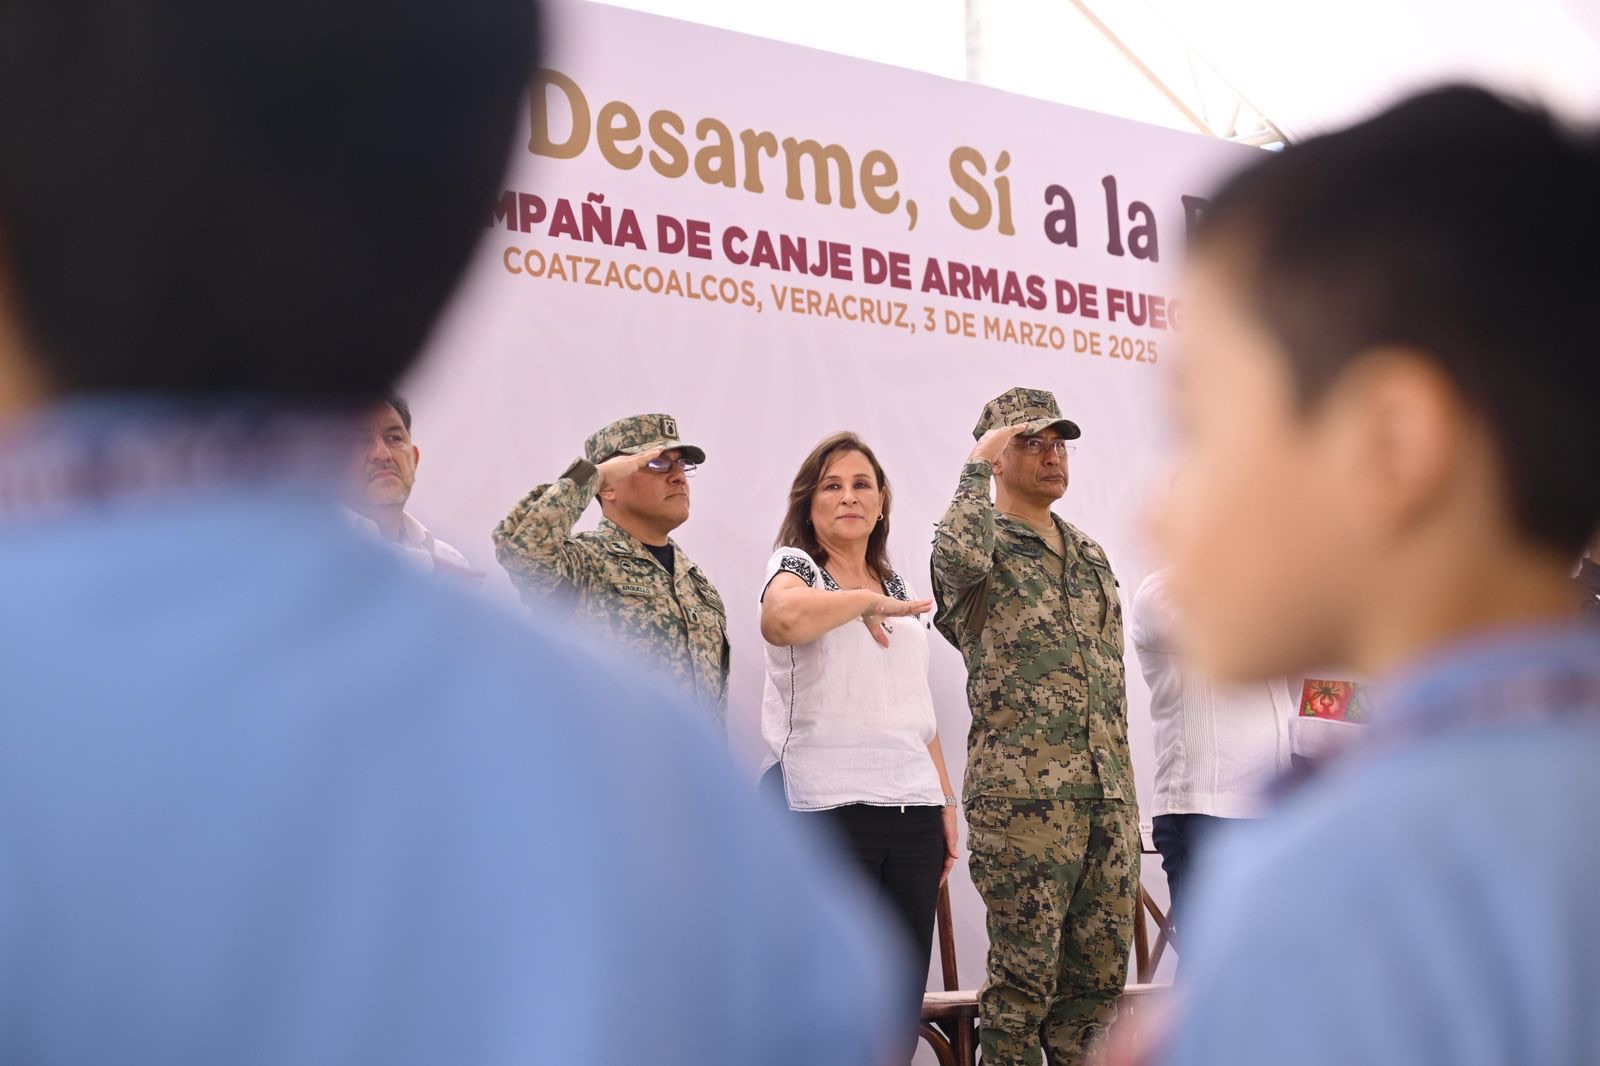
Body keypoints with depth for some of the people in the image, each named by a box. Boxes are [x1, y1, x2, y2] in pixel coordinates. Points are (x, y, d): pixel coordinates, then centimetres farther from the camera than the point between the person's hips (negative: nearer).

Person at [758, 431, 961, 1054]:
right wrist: (863, 602, -15)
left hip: (912, 809, 6)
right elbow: (780, 619, -25)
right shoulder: (796, 568, 1)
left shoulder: (897, 589, 19)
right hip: (827, 805, -6)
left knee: (903, 999, 4)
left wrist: (946, 801, 17)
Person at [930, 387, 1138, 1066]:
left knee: (1101, 973, 8)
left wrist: (1125, 789, 17)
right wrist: (977, 466, -13)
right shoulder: (985, 547, 0)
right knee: (1024, 975, -4)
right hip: (1024, 795, -7)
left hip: (1108, 798, 7)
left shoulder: (1091, 558, 21)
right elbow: (959, 556, -29)